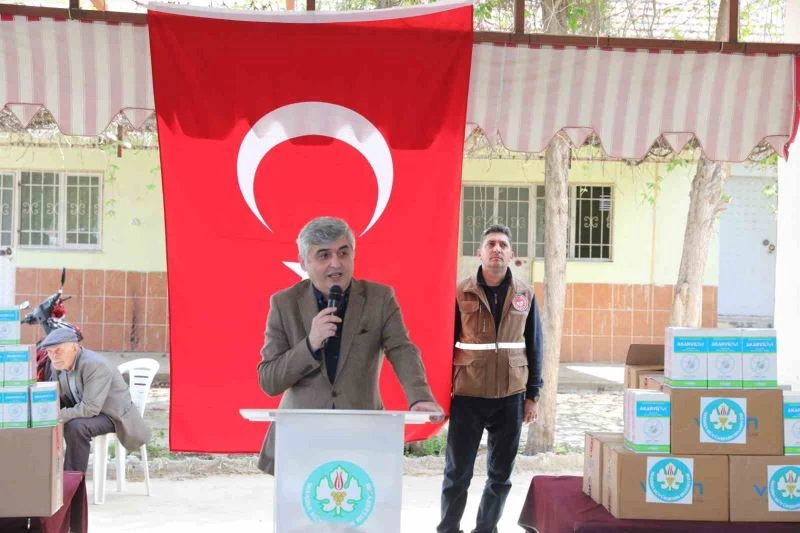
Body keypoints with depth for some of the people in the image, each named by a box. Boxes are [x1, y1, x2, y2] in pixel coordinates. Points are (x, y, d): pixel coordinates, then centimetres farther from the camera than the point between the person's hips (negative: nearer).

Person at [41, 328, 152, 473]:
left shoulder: (96, 364, -27)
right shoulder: (57, 365, -1)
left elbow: (90, 408, -32)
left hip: (113, 416, -8)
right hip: (81, 411, 8)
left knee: (75, 427, -33)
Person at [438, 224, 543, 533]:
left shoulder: (525, 295, 3)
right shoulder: (461, 293, -3)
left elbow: (534, 347, 7)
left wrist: (532, 395, 5)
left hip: (511, 397, 2)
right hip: (467, 395, -2)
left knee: (501, 473, 10)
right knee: (457, 472, 4)